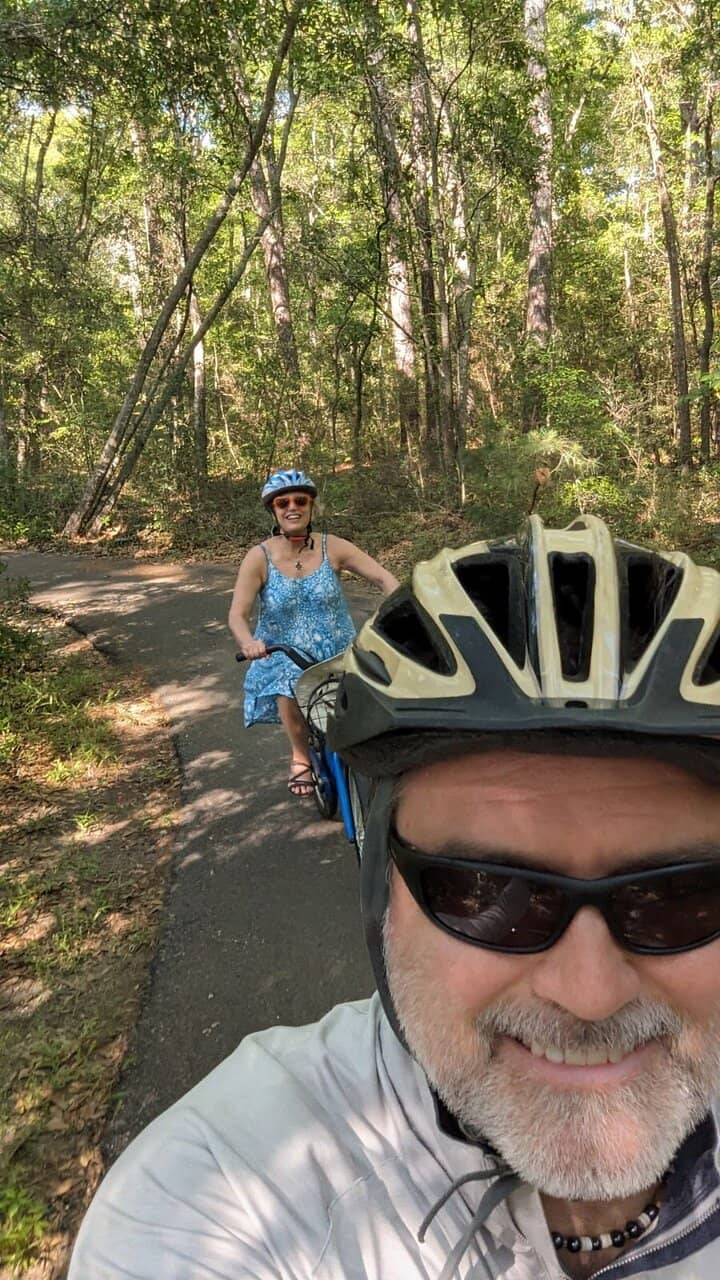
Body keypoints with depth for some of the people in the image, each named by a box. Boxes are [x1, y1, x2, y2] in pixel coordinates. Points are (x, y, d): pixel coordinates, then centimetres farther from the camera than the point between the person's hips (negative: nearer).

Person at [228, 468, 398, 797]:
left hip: (337, 653, 1)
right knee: (289, 690, -28)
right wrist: (247, 642, -37)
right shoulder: (260, 557, -9)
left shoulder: (332, 548, -6)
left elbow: (383, 577, -8)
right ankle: (300, 756, 3)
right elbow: (237, 615, -15)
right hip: (283, 656, -1)